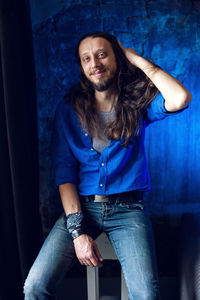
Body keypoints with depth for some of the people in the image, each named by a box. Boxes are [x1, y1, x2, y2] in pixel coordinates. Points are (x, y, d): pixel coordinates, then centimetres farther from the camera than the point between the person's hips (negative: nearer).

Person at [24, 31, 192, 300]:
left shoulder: (138, 103, 2)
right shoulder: (68, 110, 4)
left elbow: (180, 98, -20)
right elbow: (64, 171, -1)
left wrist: (138, 59, -6)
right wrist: (77, 231, -11)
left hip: (128, 208, -1)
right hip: (81, 206, 2)